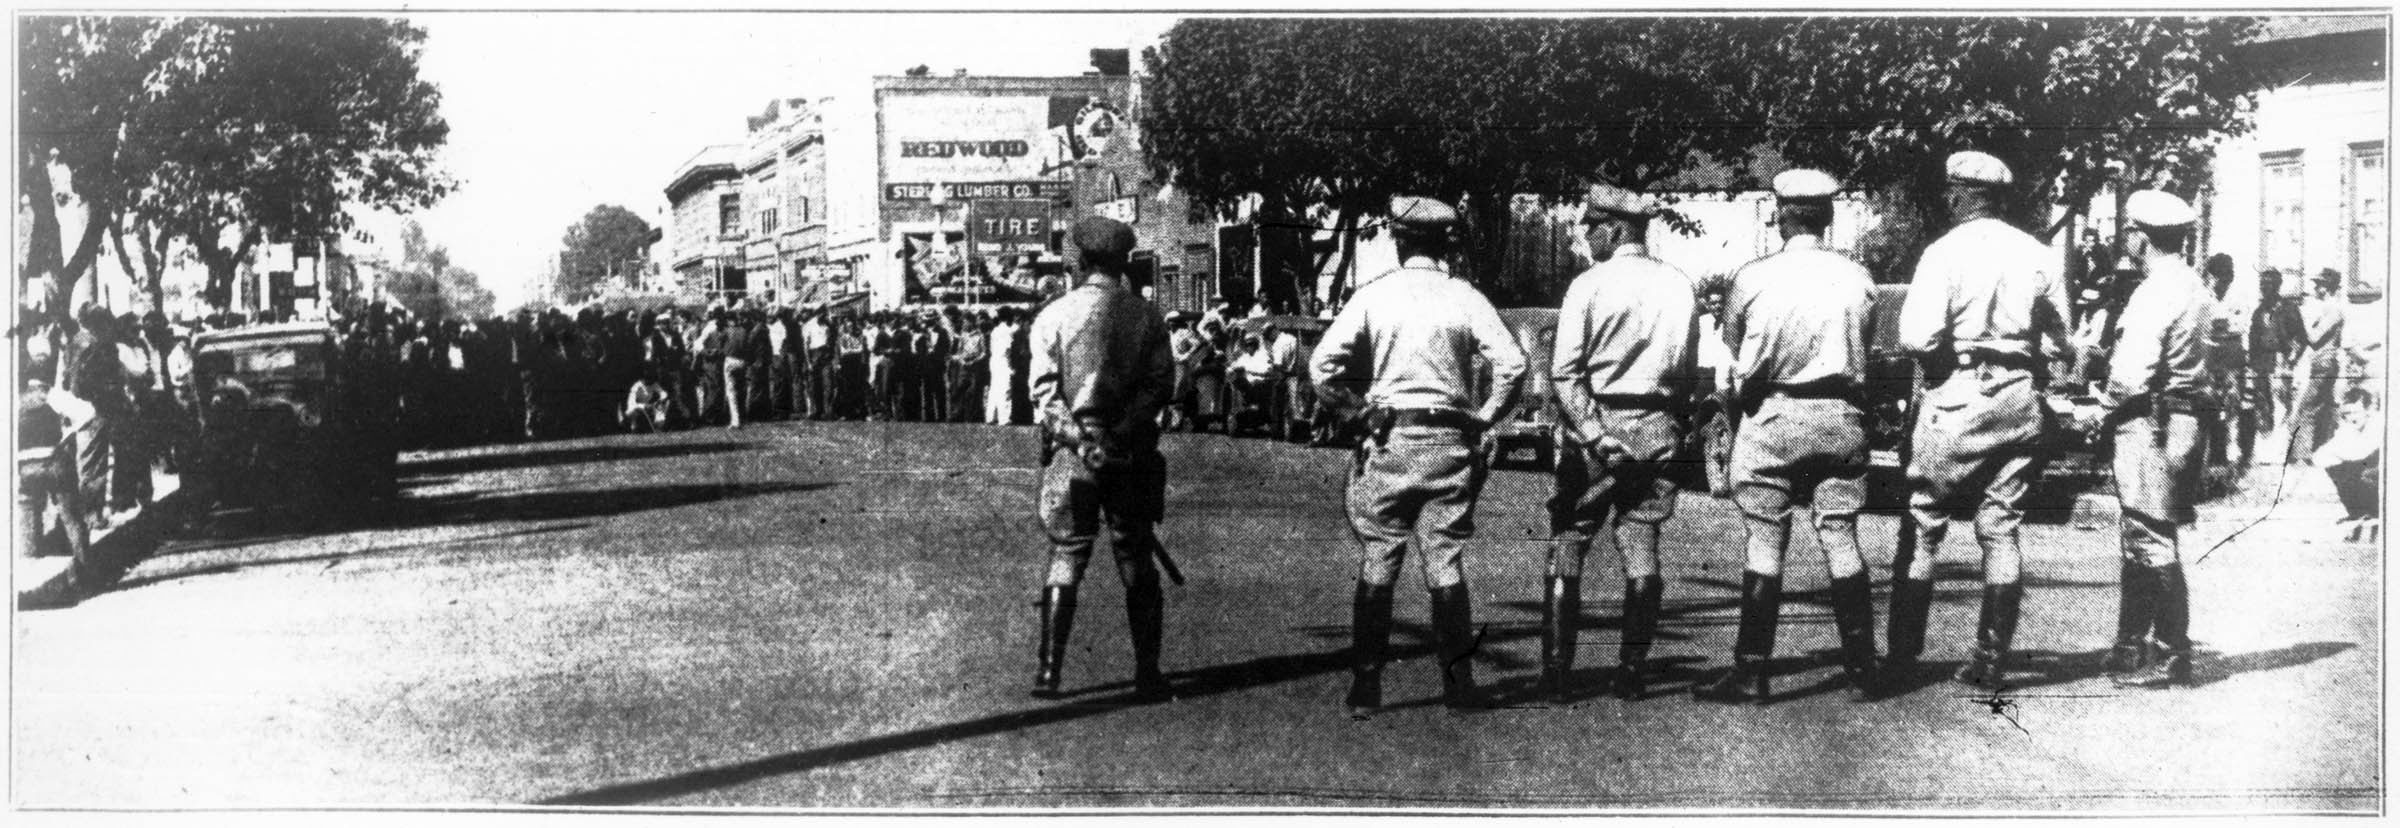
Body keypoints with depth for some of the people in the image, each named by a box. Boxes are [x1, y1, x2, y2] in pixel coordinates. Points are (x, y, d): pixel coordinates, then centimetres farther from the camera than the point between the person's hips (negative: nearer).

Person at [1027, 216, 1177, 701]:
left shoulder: (1054, 316, 1)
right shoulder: (1145, 316, 2)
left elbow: (1043, 389, -6)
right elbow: (1162, 383, -6)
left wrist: (1076, 434, -11)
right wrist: (1125, 430, -10)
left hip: (1072, 453, 0)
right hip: (1132, 454, 0)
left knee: (1065, 559, 6)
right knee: (1137, 561, 6)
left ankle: (1049, 671, 3)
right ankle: (1147, 674, 6)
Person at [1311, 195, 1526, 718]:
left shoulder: (1374, 295, -1)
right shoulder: (1464, 297, 1)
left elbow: (1323, 367, -8)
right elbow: (1512, 363, -9)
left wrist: (1362, 396, 8)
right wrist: (1487, 417, 4)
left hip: (1391, 440, -1)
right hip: (1451, 441, 1)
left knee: (1376, 566, 4)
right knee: (1446, 565, 7)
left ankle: (1366, 688, 5)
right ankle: (1458, 680, 8)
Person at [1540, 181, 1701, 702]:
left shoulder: (1590, 285, -6)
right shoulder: (1680, 287, 7)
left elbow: (1565, 371, -13)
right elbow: (1690, 374, 8)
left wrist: (1593, 432, -16)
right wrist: (1676, 427, 14)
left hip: (1595, 425, -4)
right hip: (1658, 429, 4)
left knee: (1567, 548, 3)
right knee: (1642, 551, 7)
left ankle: (1556, 674, 1)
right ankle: (1631, 673, 6)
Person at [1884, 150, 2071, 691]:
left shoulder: (1946, 252, -8)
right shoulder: (2037, 255, 6)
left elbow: (1916, 337, -16)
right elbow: (2058, 341, 10)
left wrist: (1944, 352, 4)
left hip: (1959, 399, -4)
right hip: (2021, 398, 4)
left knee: (1922, 526, 4)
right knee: (2001, 530, 8)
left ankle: (1903, 654, 5)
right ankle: (1991, 660, 9)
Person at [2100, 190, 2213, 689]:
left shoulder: (2155, 294, -17)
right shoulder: (2192, 287, 15)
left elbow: (2132, 378, -22)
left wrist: (2106, 398, -4)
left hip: (2150, 424, -10)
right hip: (2182, 418, 10)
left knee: (2151, 542, -5)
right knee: (2139, 542, 16)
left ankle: (2173, 658, -1)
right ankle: (2131, 649, 24)